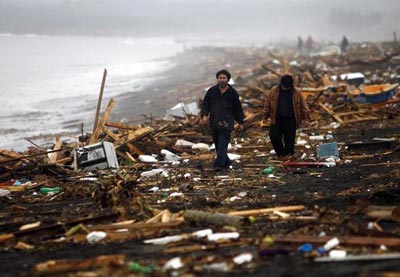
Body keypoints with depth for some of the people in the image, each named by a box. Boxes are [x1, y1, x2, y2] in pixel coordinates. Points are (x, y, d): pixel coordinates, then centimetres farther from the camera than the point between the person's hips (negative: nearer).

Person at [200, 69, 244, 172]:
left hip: (226, 123, -3)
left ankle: (219, 165, -22)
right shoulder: (211, 91, 3)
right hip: (214, 122, 3)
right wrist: (204, 115, -13)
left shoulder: (232, 93, 0)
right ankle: (226, 162, 28)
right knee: (217, 144, 11)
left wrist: (240, 122, 11)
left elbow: (238, 108, 8)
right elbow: (205, 104, 5)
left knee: (223, 144, -14)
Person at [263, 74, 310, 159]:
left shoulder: (296, 93, 0)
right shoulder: (274, 91, 1)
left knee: (289, 139, 0)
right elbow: (268, 104, 8)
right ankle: (280, 153, 17)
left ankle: (288, 154, 15)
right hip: (277, 119, 1)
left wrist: (306, 115, -9)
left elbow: (303, 105, 1)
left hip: (290, 120, -1)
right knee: (274, 136, -4)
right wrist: (266, 115, 9)